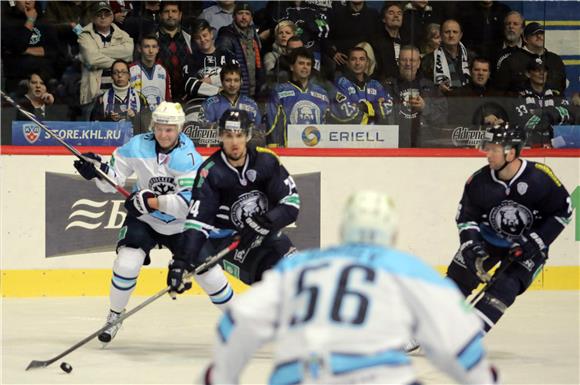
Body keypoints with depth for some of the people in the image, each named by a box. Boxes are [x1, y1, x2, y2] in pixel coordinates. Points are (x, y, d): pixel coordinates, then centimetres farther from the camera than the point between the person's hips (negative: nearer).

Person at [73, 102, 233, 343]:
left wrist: (152, 201, -38)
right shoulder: (138, 147, -13)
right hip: (144, 220, 1)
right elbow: (114, 179, -6)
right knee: (126, 264, -20)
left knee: (207, 272, -2)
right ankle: (115, 316, 5)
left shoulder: (189, 158, -22)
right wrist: (98, 171, -27)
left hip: (180, 226, -1)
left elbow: (190, 201, -32)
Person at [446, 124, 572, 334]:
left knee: (504, 288, -20)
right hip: (489, 238, 3)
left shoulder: (540, 177, -25)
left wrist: (535, 242, -19)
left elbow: (563, 212, -13)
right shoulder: (479, 181, -17)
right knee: (457, 279, 0)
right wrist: (470, 243, -22)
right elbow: (466, 217, -5)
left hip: (527, 245, -3)